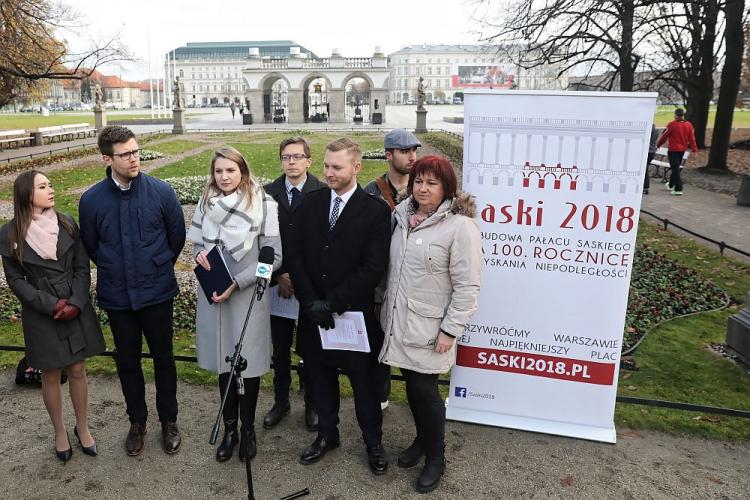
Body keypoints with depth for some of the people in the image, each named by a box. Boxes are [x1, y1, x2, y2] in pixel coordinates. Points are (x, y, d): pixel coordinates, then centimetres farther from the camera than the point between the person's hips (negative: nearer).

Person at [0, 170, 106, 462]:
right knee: (51, 375, 11)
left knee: (77, 371, 11)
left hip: (76, 309, 2)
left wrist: (75, 303, -13)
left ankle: (82, 427, 29)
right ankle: (60, 432, 30)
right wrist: (50, 305, -13)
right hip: (41, 314, -1)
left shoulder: (66, 224, -1)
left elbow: (82, 268, 0)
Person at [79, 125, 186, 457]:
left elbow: (177, 235, 3)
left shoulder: (161, 191, -10)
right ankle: (137, 421, 34)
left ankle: (169, 421, 30)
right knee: (127, 362, 14)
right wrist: (115, 270, 13)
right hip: (117, 296, 1)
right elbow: (90, 246, 9)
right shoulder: (91, 200, -7)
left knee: (163, 358, 11)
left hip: (157, 293, -1)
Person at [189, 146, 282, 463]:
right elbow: (196, 241, 14)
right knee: (223, 362, 14)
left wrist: (236, 283, -16)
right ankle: (229, 428, 31)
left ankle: (247, 428, 29)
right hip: (213, 294, 4)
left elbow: (273, 255, -11)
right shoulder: (207, 202, 3)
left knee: (248, 363, 8)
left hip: (248, 296, -4)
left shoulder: (263, 204, -12)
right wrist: (199, 254, -10)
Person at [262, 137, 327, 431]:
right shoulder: (267, 193, 3)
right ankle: (281, 402, 31)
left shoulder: (322, 194, -8)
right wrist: (279, 276, -7)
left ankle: (312, 404, 27)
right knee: (280, 347, 14)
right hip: (277, 283, 3)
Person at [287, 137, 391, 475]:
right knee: (321, 377, 17)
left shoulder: (375, 210, -11)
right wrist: (310, 302, -10)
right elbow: (295, 256, 0)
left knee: (363, 380, 12)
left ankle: (373, 442, 32)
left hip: (355, 313, -3)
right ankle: (327, 434, 39)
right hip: (313, 312, 4)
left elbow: (373, 269, -15)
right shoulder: (310, 203, 2)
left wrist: (331, 303, -16)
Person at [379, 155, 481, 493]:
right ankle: (422, 440, 40)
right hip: (398, 322, 6)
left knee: (425, 390, 3)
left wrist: (451, 330, -15)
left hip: (428, 328, -6)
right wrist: (385, 306, 15)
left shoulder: (460, 225, -16)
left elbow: (467, 285, -15)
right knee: (411, 385, 17)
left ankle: (435, 457, 26)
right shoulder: (402, 215, 4)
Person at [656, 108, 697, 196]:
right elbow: (692, 138, 5)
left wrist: (657, 145, 6)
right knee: (676, 167, 20)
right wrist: (694, 150, 10)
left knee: (675, 169, -5)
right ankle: (671, 185, 37)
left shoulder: (672, 125, -15)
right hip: (682, 150, 6)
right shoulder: (689, 125, 2)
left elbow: (664, 136, -8)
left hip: (673, 150, -6)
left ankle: (678, 189, -10)